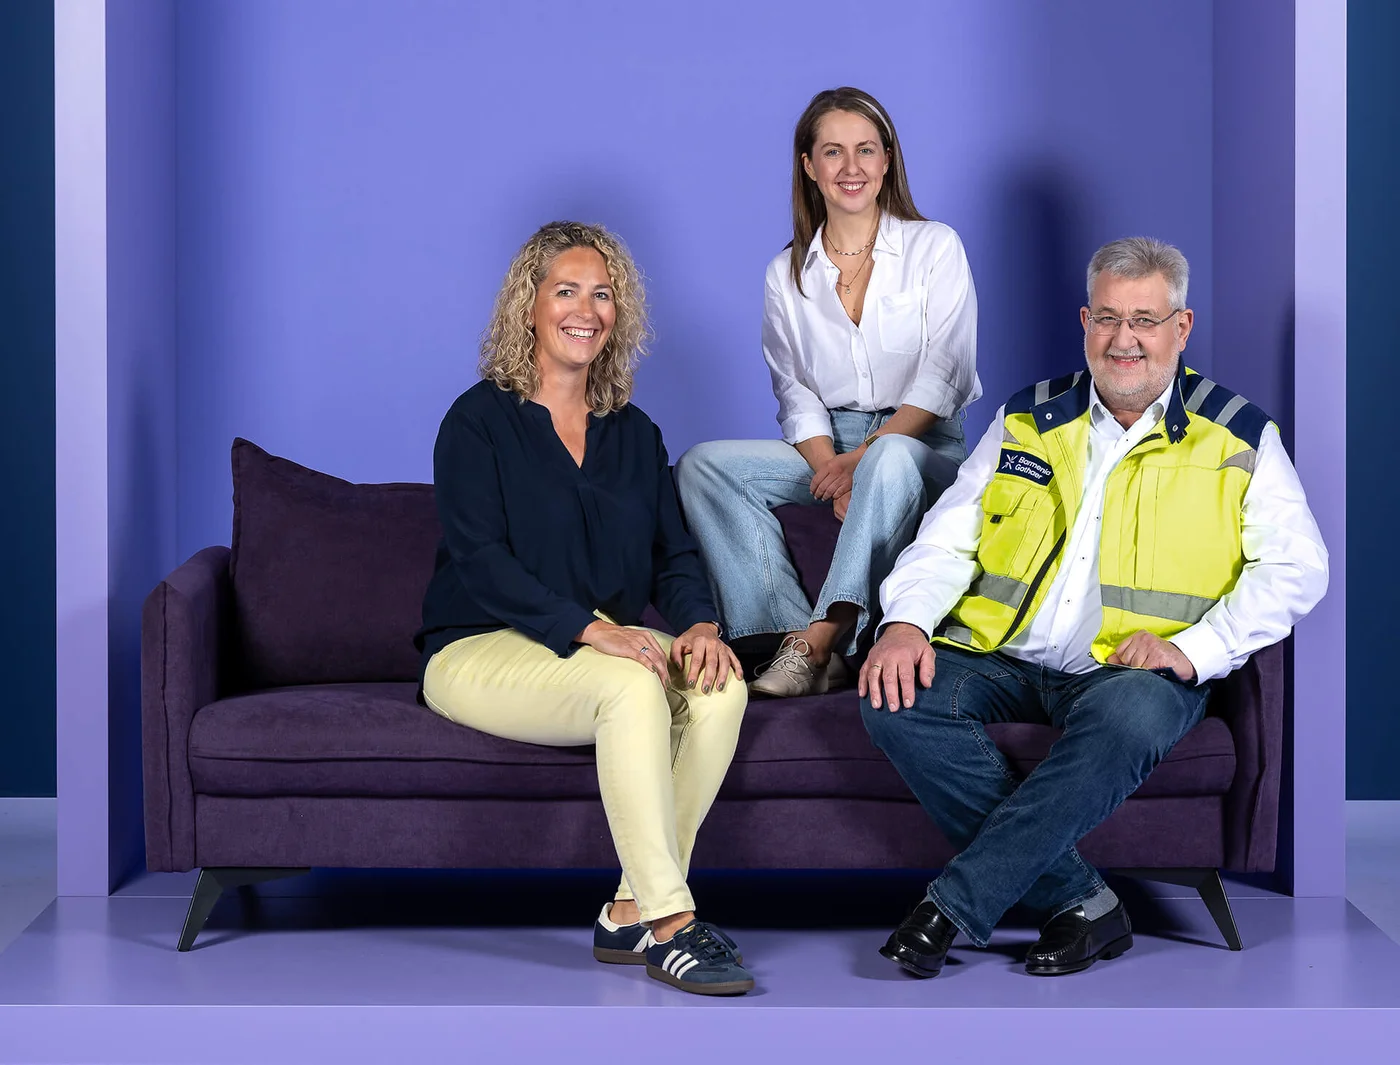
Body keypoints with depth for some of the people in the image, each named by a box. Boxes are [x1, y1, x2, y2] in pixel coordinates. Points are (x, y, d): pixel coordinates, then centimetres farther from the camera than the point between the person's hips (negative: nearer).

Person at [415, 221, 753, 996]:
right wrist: (590, 628, -25)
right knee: (632, 687, -35)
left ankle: (631, 915, -21)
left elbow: (673, 553, 11)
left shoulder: (633, 432, 16)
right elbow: (479, 561, -14)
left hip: (610, 640, 6)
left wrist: (699, 623, -13)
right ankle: (666, 922, -31)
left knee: (720, 688, -25)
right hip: (482, 650, -6)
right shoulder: (480, 420, -2)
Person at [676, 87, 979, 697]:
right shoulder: (786, 274, 10)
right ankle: (792, 634, -34)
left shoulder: (934, 248, 0)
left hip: (921, 446, -4)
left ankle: (818, 640, -44)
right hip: (827, 448, 4)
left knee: (890, 459, -40)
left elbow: (944, 378, -7)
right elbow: (795, 394, 5)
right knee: (703, 465, -20)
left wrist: (862, 457, -19)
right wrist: (832, 472, -16)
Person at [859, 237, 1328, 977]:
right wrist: (906, 621, -7)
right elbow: (947, 539, 15)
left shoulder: (1238, 439, 9)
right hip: (1003, 659, 3)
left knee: (1130, 716, -39)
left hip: (1133, 670, -3)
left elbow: (1294, 567, 1)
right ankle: (1080, 902, -22)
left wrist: (1194, 649, -14)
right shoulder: (1027, 421, 17)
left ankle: (954, 905, -32)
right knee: (894, 701, -26)